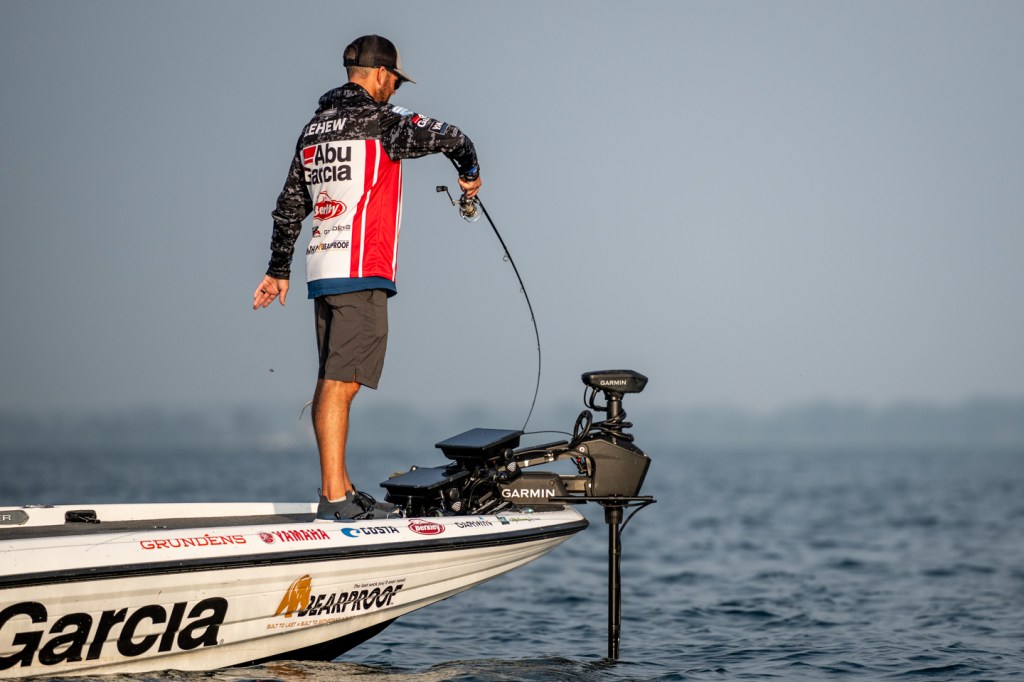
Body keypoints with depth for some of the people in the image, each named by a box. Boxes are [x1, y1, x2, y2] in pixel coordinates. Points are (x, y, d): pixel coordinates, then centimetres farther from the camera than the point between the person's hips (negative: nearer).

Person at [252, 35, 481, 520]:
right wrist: (469, 173, 6)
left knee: (332, 380, 11)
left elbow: (290, 206, 21)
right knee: (340, 381, -11)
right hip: (361, 270, -9)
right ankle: (333, 497, -12)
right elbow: (446, 137, -16)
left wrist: (278, 270, 26)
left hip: (321, 269, 9)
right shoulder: (379, 120, -7)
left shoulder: (314, 128, 17)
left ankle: (341, 489, 16)